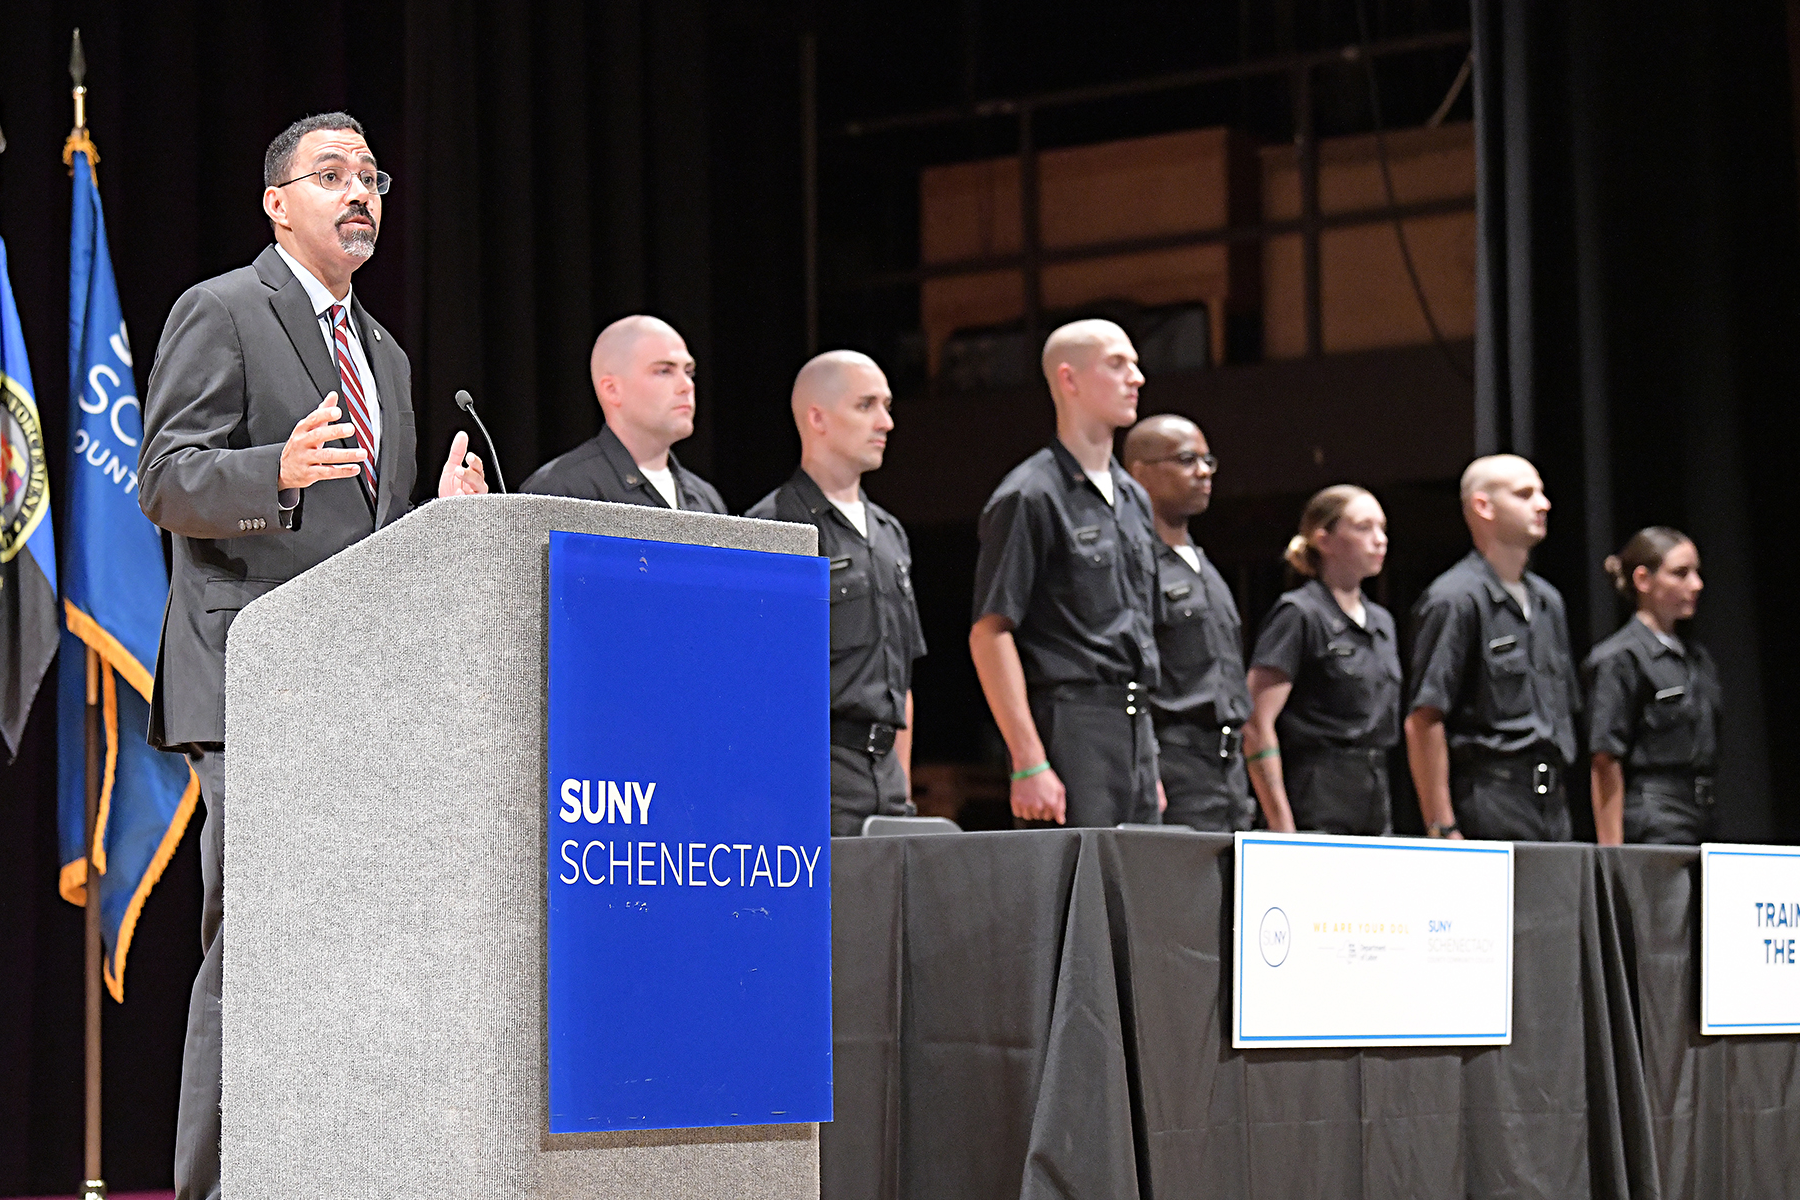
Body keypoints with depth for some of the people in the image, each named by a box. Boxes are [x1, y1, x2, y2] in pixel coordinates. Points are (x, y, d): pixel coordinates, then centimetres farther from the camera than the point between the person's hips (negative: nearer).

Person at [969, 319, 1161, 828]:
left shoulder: (1134, 499, 20)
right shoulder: (1030, 496, -6)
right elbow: (990, 633, -12)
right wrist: (1029, 764, -19)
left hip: (1135, 728, 8)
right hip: (1068, 725, -8)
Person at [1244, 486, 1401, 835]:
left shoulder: (1382, 622, 18)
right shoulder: (1299, 615, -6)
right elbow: (1256, 725, -12)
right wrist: (1282, 827, -17)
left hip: (1374, 808, 7)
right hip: (1318, 808, -7)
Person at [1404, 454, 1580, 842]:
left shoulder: (1548, 601, 20)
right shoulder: (1456, 599, -7)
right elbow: (1423, 721, -12)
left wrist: (1559, 802, 18)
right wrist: (1443, 829, -17)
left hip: (1551, 808, 8)